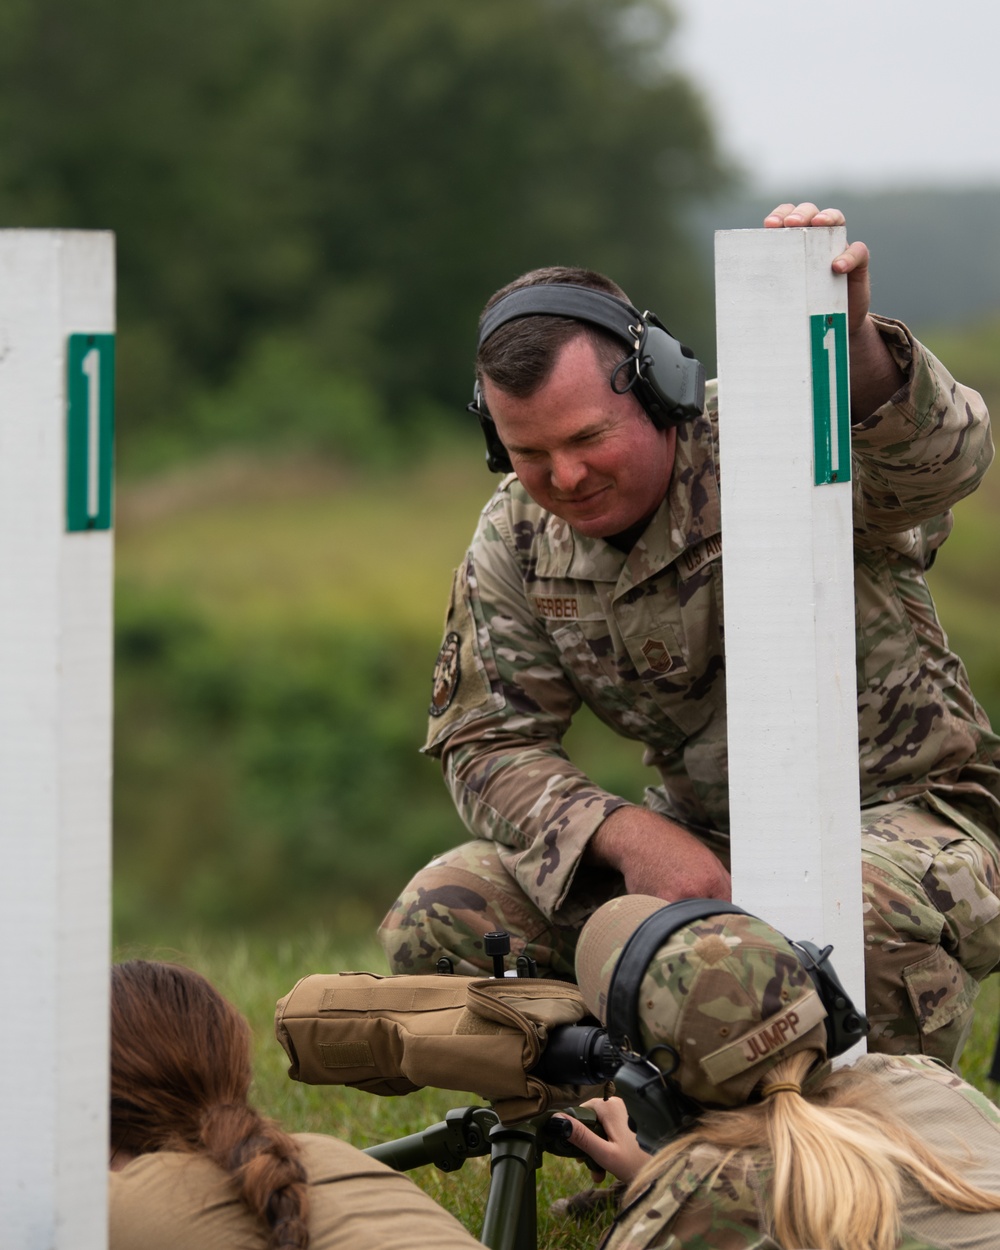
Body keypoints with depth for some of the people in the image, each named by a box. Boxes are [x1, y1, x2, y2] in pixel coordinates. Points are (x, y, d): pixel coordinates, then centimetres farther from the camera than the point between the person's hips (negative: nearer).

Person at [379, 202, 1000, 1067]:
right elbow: (489, 743, -1)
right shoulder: (516, 541, -2)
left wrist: (852, 342, -63)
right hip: (706, 840, 5)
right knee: (442, 916, -13)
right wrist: (627, 833, -21)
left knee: (865, 916, -41)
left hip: (904, 812, -5)